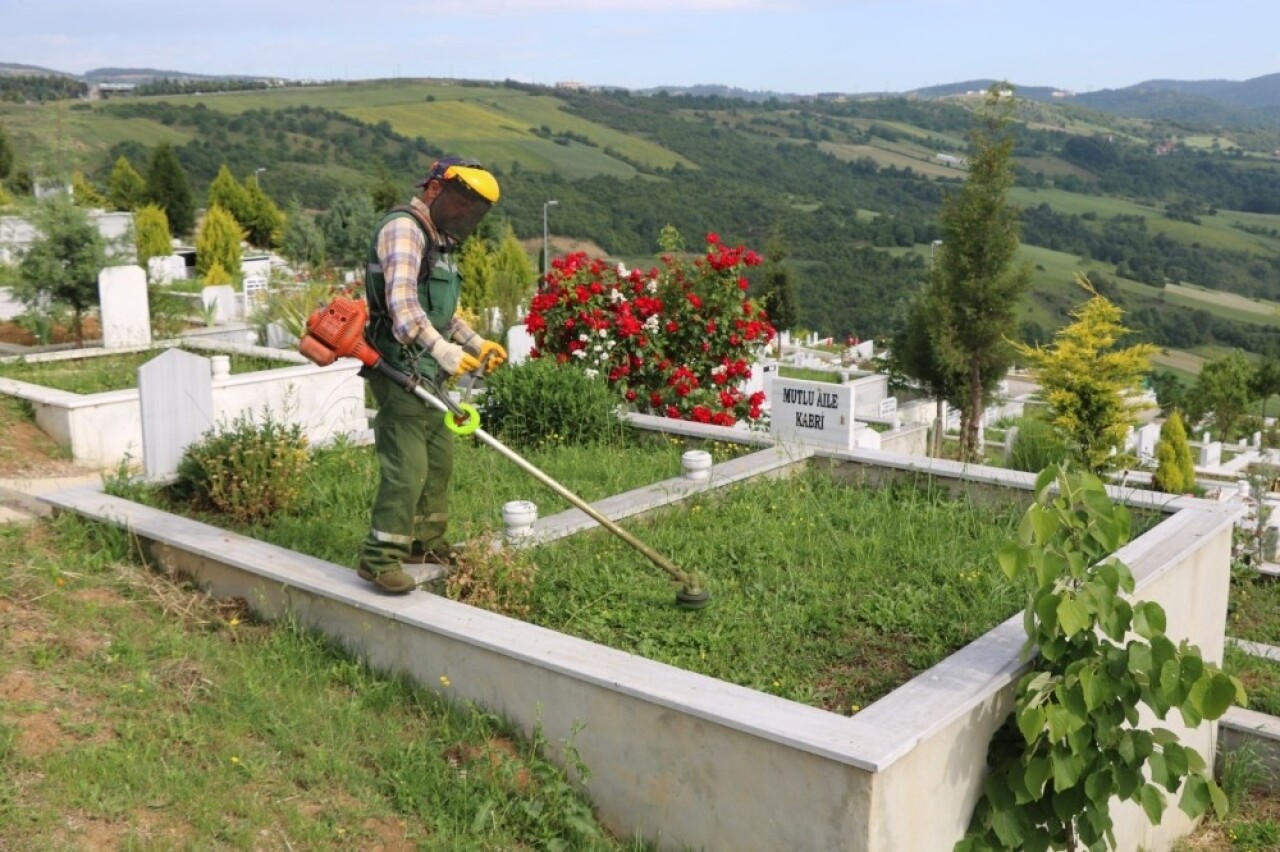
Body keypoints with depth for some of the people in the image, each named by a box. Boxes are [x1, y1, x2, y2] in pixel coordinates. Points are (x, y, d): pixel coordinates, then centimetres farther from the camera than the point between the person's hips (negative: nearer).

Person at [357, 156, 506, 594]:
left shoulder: (438, 240, 20)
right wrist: (445, 351, -31)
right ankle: (379, 558, -5)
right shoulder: (403, 229, -13)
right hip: (399, 371, -10)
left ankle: (425, 542, 29)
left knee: (439, 459, 16)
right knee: (406, 464, -12)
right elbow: (402, 304, -26)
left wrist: (476, 344, 13)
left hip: (425, 372, 10)